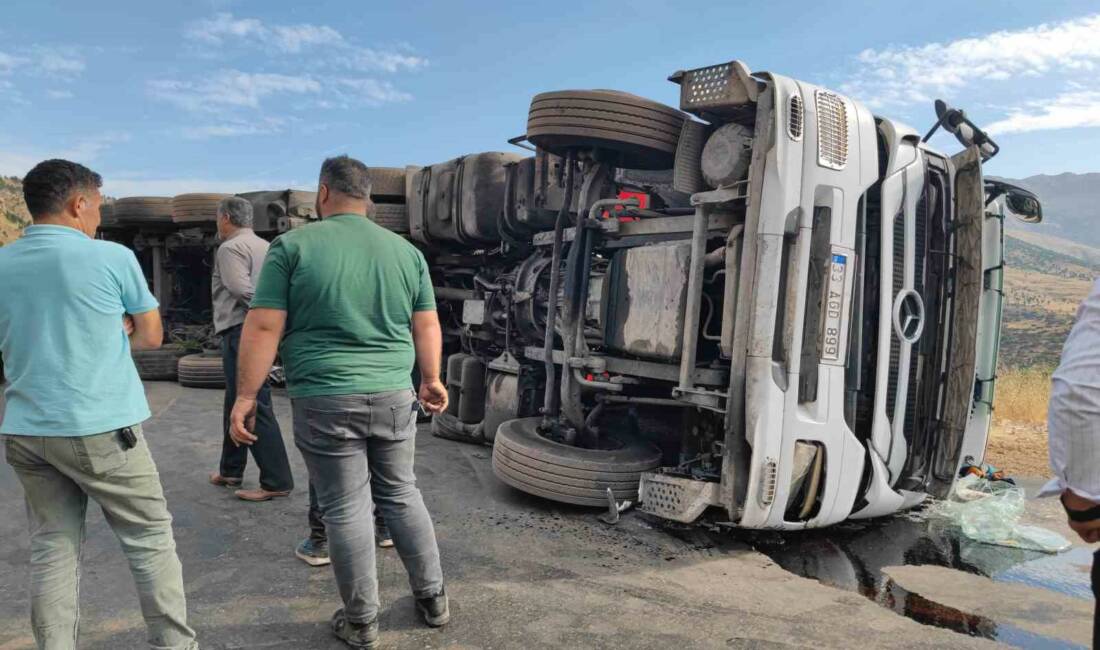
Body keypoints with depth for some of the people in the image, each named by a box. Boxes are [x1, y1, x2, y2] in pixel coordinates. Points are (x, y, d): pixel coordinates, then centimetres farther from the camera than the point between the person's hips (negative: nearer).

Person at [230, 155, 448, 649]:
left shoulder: (294, 245, -4)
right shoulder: (406, 251, 6)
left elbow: (264, 328, -8)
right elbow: (427, 325, 9)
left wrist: (246, 395, -2)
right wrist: (431, 380, 20)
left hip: (326, 402, -3)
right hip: (394, 396, 4)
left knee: (345, 509, 7)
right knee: (402, 495, 18)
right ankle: (432, 599, 27)